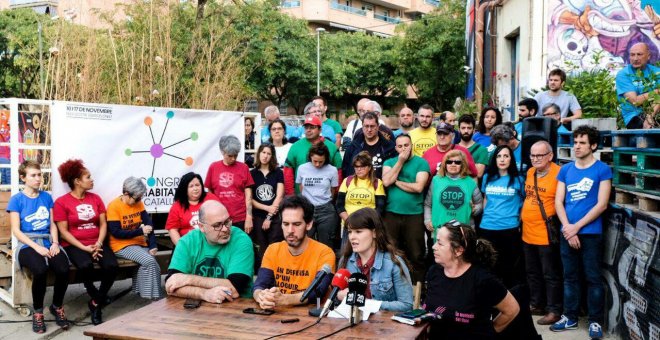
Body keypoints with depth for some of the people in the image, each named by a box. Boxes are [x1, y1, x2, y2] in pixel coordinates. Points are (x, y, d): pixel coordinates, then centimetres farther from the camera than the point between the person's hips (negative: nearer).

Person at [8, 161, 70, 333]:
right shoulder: (16, 200, 2)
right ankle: (38, 311, -10)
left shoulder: (46, 197, 14)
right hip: (27, 245, -3)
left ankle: (57, 306, 1)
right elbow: (16, 231, -4)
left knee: (64, 269, -28)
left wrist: (55, 243, -6)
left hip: (48, 243, 3)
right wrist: (37, 247, -16)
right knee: (40, 269, -36)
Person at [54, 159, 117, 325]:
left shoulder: (95, 198, 11)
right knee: (86, 266, -36)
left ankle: (96, 303, -4)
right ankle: (99, 298, -7)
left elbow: (103, 224, 8)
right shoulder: (61, 202, -3)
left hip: (96, 243, 4)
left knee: (111, 266, -26)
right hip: (74, 245, -4)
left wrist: (99, 243, -10)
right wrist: (84, 248, -15)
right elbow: (63, 231, -6)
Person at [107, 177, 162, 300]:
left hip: (139, 243, 6)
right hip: (122, 246, -6)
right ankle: (154, 297, -12)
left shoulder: (138, 203, 3)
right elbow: (116, 232, -17)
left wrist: (153, 245, -13)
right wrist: (140, 231, -21)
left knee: (153, 265, -17)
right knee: (149, 261, -24)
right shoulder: (114, 206, -13)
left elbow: (149, 224, -2)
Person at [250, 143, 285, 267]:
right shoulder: (252, 173, 5)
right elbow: (249, 199, 1)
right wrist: (267, 208, -9)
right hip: (258, 217, 1)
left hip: (276, 217, 0)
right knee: (261, 249, 4)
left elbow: (279, 196, -2)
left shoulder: (278, 173, 4)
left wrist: (269, 217, -6)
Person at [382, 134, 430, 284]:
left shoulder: (421, 163, -1)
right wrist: (400, 161, -6)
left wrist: (396, 182, -6)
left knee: (416, 254, 2)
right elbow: (386, 182, -9)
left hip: (414, 215, -2)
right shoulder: (389, 162, 9)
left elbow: (418, 187, -13)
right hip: (391, 214, 3)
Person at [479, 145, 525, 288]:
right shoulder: (487, 177, 8)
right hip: (487, 228, 3)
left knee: (509, 266, 5)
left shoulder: (517, 179, -1)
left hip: (510, 229, -3)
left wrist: (519, 221, 1)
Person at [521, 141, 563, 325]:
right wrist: (522, 215, 18)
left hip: (547, 234, -8)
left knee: (550, 274, 3)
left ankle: (555, 310, 13)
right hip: (528, 232, 8)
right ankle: (536, 304, 32)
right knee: (532, 273, 18)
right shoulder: (530, 172, 9)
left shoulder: (558, 173, -15)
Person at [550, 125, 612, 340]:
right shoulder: (566, 170, 8)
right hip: (567, 232, 4)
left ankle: (595, 321, 14)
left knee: (593, 278, 3)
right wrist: (567, 227, -9)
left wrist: (576, 227, -12)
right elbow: (558, 202, 5)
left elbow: (601, 205, -10)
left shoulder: (602, 170, -4)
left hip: (591, 233, -4)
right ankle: (570, 317, 23)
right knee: (570, 276, 12)